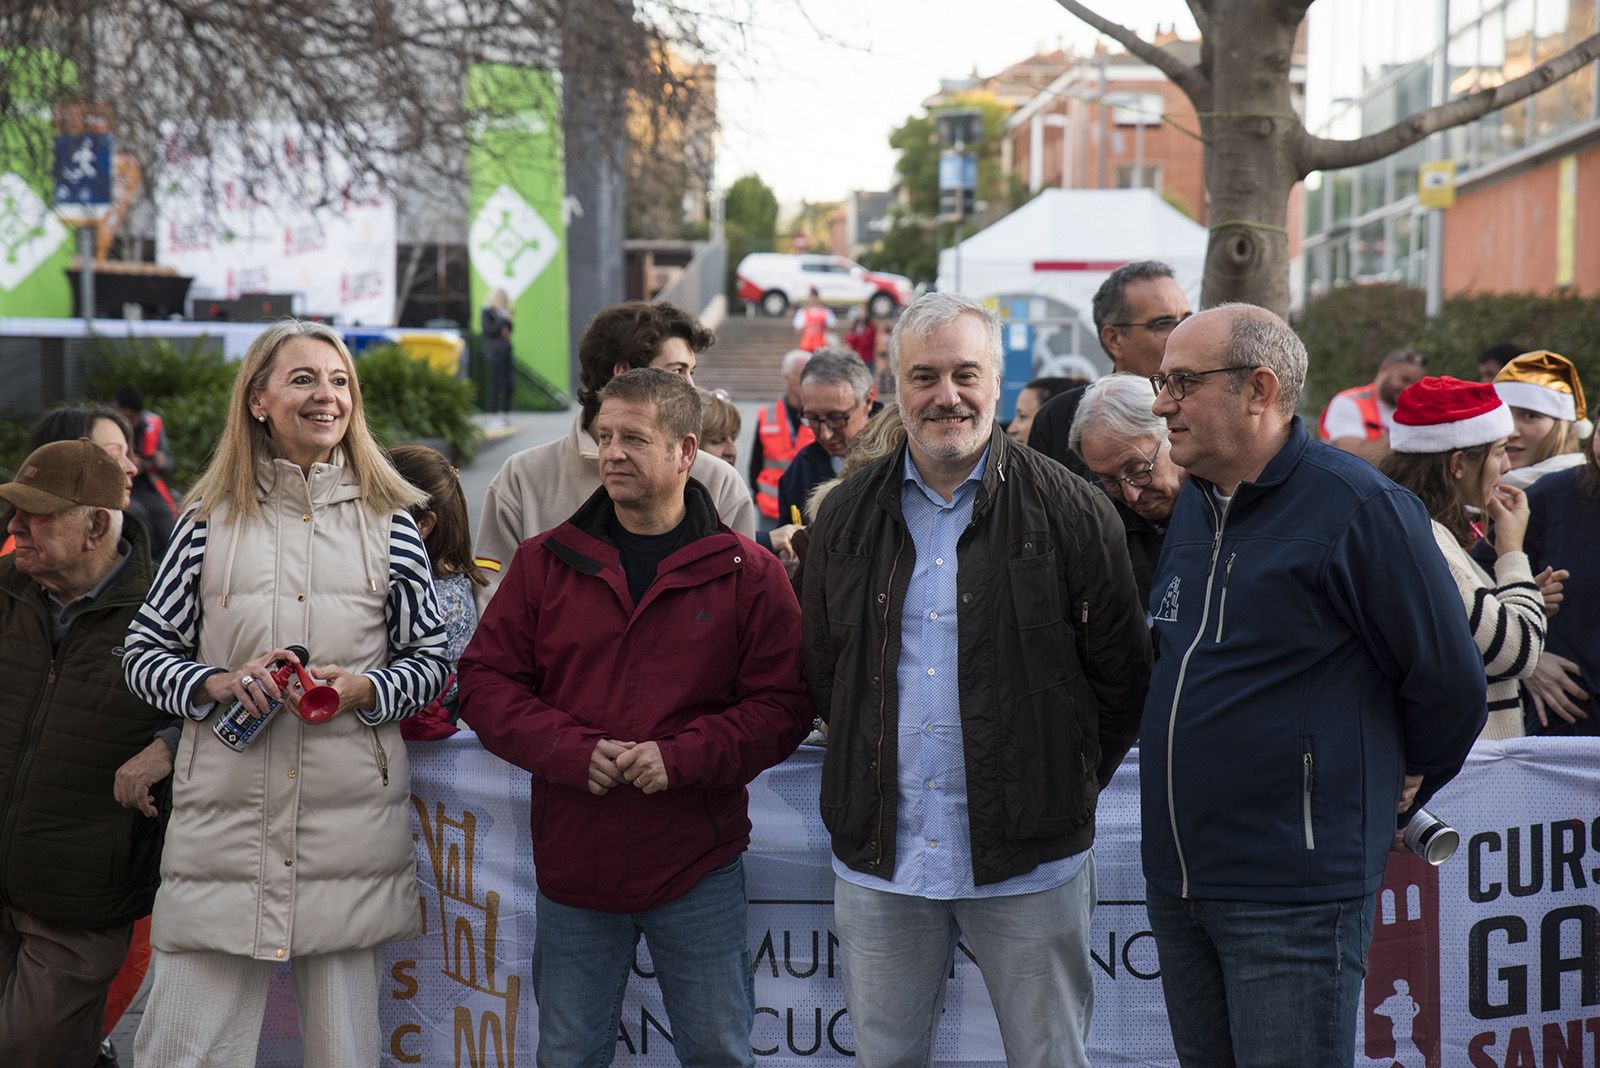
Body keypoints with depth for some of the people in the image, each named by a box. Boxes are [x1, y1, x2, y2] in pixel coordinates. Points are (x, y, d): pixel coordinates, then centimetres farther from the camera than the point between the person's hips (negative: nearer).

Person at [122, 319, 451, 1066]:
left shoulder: (389, 520, 8)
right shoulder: (209, 519, 6)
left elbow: (431, 660, 10)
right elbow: (143, 652, 9)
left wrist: (365, 689, -10)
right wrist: (218, 683, -10)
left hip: (352, 824, 1)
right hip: (224, 819, 0)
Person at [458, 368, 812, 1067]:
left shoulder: (748, 573, -1)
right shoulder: (545, 563, 4)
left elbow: (784, 702, -4)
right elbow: (485, 681, 2)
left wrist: (682, 757, -19)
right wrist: (574, 750, -14)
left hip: (699, 865, -1)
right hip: (572, 862, 2)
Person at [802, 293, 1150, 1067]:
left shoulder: (1070, 512, -4)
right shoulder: (848, 516, 7)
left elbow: (1123, 676, 0)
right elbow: (821, 673, 15)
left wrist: (1068, 786, 0)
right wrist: (871, 775, 9)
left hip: (1029, 861, -3)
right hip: (879, 858, 3)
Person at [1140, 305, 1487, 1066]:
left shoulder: (1358, 505, -13)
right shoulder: (1192, 505, 11)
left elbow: (1451, 683, -8)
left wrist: (1402, 789, 5)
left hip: (1294, 896, -8)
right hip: (1176, 881, 8)